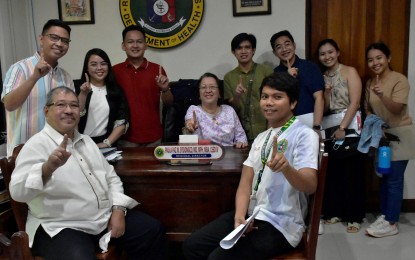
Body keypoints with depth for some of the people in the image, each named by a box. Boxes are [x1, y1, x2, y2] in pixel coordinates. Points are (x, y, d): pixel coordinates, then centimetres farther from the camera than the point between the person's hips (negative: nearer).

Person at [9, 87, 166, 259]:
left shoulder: (86, 141, 14)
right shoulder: (37, 145, -9)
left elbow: (111, 177, 15)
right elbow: (18, 192, -22)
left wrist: (118, 209, -2)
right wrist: (48, 167, -40)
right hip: (62, 227, -6)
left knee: (153, 230, 0)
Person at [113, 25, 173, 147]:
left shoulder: (157, 70, 0)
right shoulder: (115, 71, 0)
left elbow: (168, 102, 4)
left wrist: (165, 89, -16)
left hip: (153, 138, 1)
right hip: (126, 137, 0)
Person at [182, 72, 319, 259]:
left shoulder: (304, 135, -10)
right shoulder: (261, 138, 13)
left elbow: (310, 186, -23)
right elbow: (245, 183, 6)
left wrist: (286, 167, -44)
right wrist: (239, 216, -12)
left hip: (279, 225, -7)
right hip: (251, 214, 7)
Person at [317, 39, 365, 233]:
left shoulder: (349, 71, -2)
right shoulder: (322, 77, 12)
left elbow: (354, 102, -12)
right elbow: (324, 109, 10)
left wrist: (342, 128, -19)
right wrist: (327, 91, -7)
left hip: (350, 128, -4)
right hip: (330, 129, 4)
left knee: (352, 173, -1)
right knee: (332, 172, 4)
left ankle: (354, 216, 9)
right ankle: (335, 211, 18)